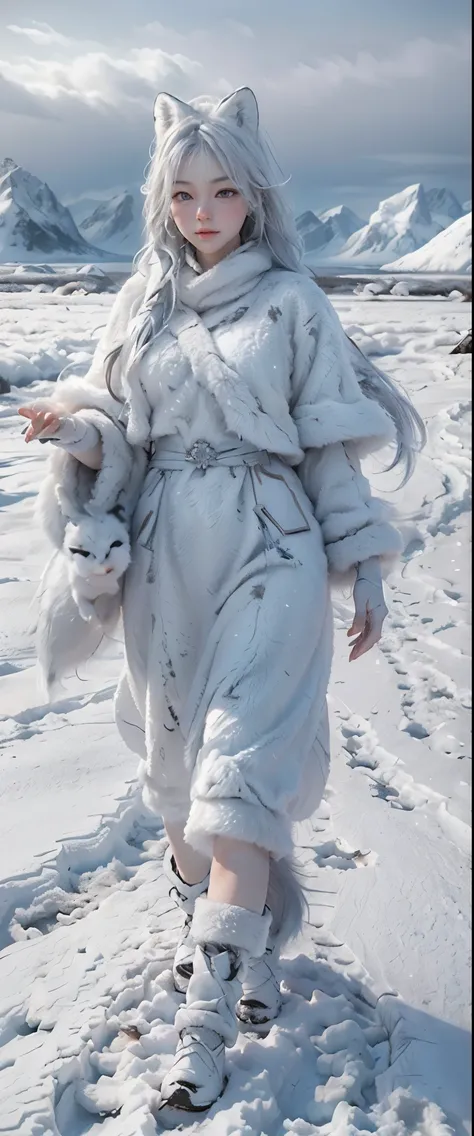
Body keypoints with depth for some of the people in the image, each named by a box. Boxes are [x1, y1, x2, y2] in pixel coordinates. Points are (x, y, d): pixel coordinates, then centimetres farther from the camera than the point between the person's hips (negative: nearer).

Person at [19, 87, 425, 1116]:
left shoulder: (291, 301, 0)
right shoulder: (143, 304, 9)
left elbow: (331, 444, 1)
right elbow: (117, 431, 13)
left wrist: (365, 567, 0)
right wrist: (75, 430, -9)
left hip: (269, 556, -4)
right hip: (165, 556, 4)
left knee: (239, 777, -10)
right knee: (179, 767, 11)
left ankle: (208, 1012, -5)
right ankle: (218, 920, 35)